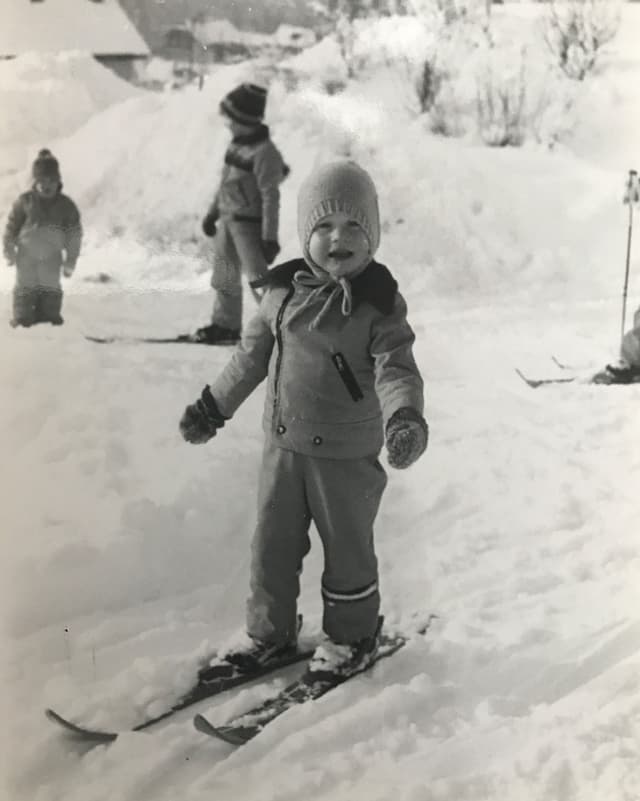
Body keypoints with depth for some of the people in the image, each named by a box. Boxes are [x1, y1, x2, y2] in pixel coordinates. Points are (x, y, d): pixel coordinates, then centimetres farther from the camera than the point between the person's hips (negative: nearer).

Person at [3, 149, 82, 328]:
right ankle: (22, 316, 13)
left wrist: (70, 261, -1)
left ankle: (50, 314, 21)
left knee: (51, 288, 8)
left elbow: (74, 235, 0)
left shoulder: (66, 205, -5)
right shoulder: (25, 201, -7)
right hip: (26, 255, -1)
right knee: (25, 286, 4)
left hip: (52, 257, 1)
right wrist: (9, 252, 0)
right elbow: (11, 227, 0)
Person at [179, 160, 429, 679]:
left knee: (347, 547, 12)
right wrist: (213, 406, 16)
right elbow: (252, 354, 11)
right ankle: (269, 632, 34)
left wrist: (405, 417, -40)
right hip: (283, 442, 4)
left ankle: (351, 637, 33)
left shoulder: (380, 303, -13)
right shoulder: (284, 289, -1)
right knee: (272, 542, 14)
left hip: (348, 454, -4)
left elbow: (396, 367, -20)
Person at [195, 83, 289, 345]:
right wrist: (212, 213, 22)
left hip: (249, 223, -9)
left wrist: (270, 237, -21)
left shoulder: (264, 152, -19)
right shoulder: (237, 144, 7)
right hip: (228, 220, 9)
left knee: (258, 277, -10)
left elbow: (271, 196, -20)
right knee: (224, 277, 16)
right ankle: (225, 324, 29)